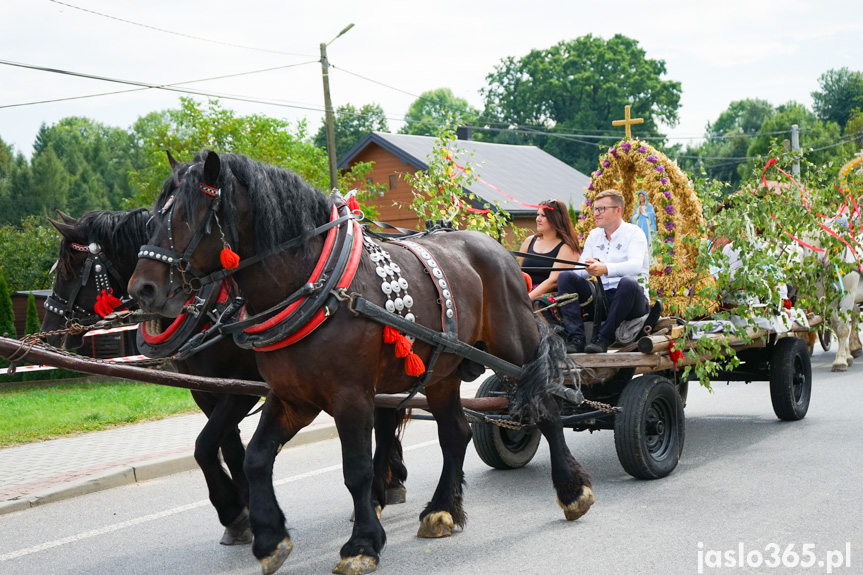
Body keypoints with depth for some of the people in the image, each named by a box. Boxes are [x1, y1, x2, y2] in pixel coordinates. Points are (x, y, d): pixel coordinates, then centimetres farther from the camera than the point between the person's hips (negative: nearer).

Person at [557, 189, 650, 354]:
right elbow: (579, 270, 5)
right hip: (602, 298, 5)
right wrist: (589, 268, -21)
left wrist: (605, 269, -40)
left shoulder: (634, 233, -2)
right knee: (565, 276, -12)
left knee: (628, 283, -37)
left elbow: (635, 265, -22)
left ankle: (604, 339, -27)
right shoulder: (594, 236, 16)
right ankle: (576, 338, -25)